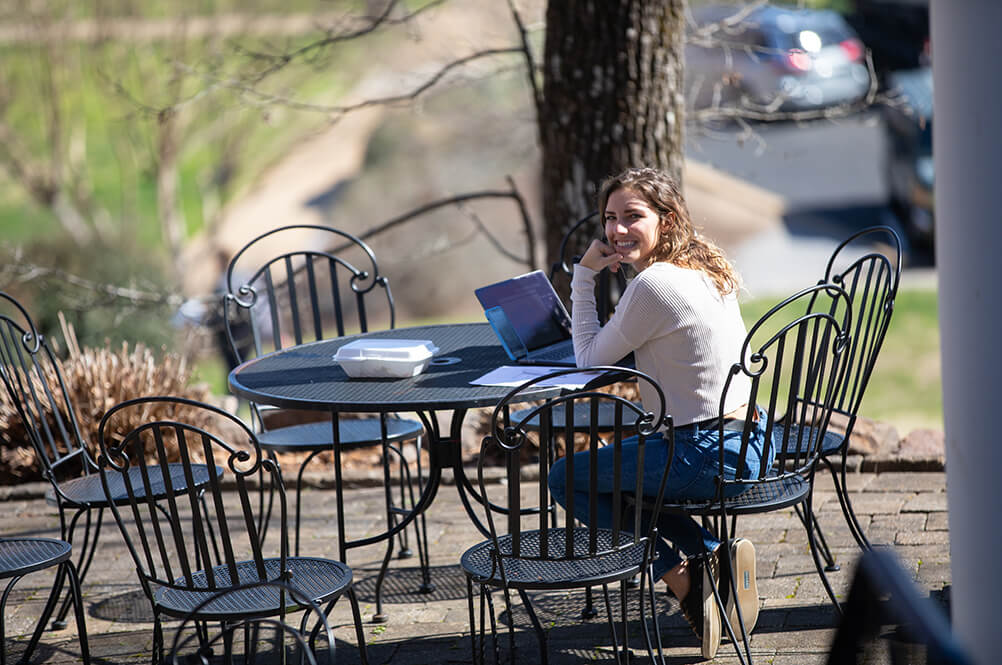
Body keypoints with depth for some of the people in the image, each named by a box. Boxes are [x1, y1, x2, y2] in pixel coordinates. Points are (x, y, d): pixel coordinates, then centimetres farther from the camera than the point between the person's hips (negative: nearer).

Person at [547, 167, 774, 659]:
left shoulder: (654, 284, -19)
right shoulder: (705, 266, 9)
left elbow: (590, 358, -6)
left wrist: (585, 277, -2)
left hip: (710, 455, -9)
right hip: (749, 440, 9)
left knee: (566, 478, 7)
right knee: (618, 457, 32)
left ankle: (681, 578, 5)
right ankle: (713, 552, 17)